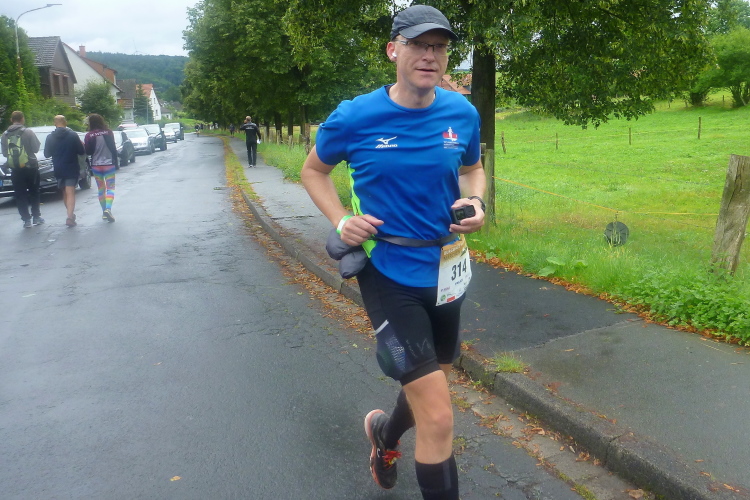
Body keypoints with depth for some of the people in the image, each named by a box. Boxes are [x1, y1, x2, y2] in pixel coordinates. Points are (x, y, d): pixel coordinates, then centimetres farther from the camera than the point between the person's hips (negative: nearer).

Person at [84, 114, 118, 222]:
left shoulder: (89, 135, -6)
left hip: (96, 165, 1)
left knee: (101, 189, 13)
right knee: (110, 187, 0)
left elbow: (87, 151, -4)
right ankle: (108, 208, -21)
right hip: (109, 164, -1)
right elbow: (114, 149, 0)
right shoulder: (108, 133, -4)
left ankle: (104, 212, 16)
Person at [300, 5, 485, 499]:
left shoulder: (463, 113, -3)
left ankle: (384, 430, 59)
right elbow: (314, 170, 4)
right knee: (439, 417, -11)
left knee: (428, 389, 25)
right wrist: (341, 220, -12)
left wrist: (476, 202, -7)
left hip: (445, 271, 5)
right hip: (388, 274, -5)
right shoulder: (355, 117, -12)